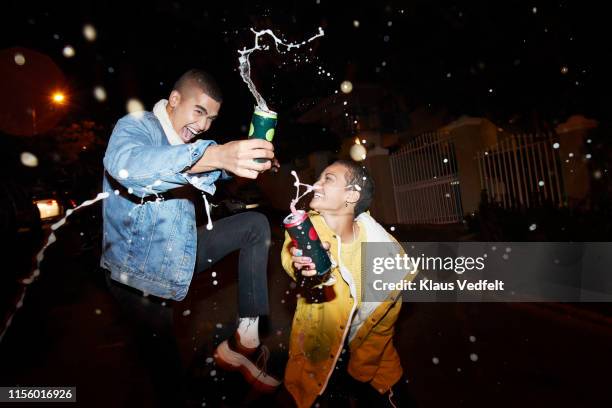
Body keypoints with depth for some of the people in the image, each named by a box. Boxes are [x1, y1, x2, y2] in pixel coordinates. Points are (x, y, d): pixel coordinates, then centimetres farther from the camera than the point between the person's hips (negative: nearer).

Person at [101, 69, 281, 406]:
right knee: (167, 361, 4)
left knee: (256, 225, -4)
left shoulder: (190, 141, 7)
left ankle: (246, 337, -8)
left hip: (180, 255, 7)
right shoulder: (134, 127, -16)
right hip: (139, 272, -6)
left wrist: (254, 159, -24)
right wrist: (217, 155, -53)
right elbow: (127, 165, -39)